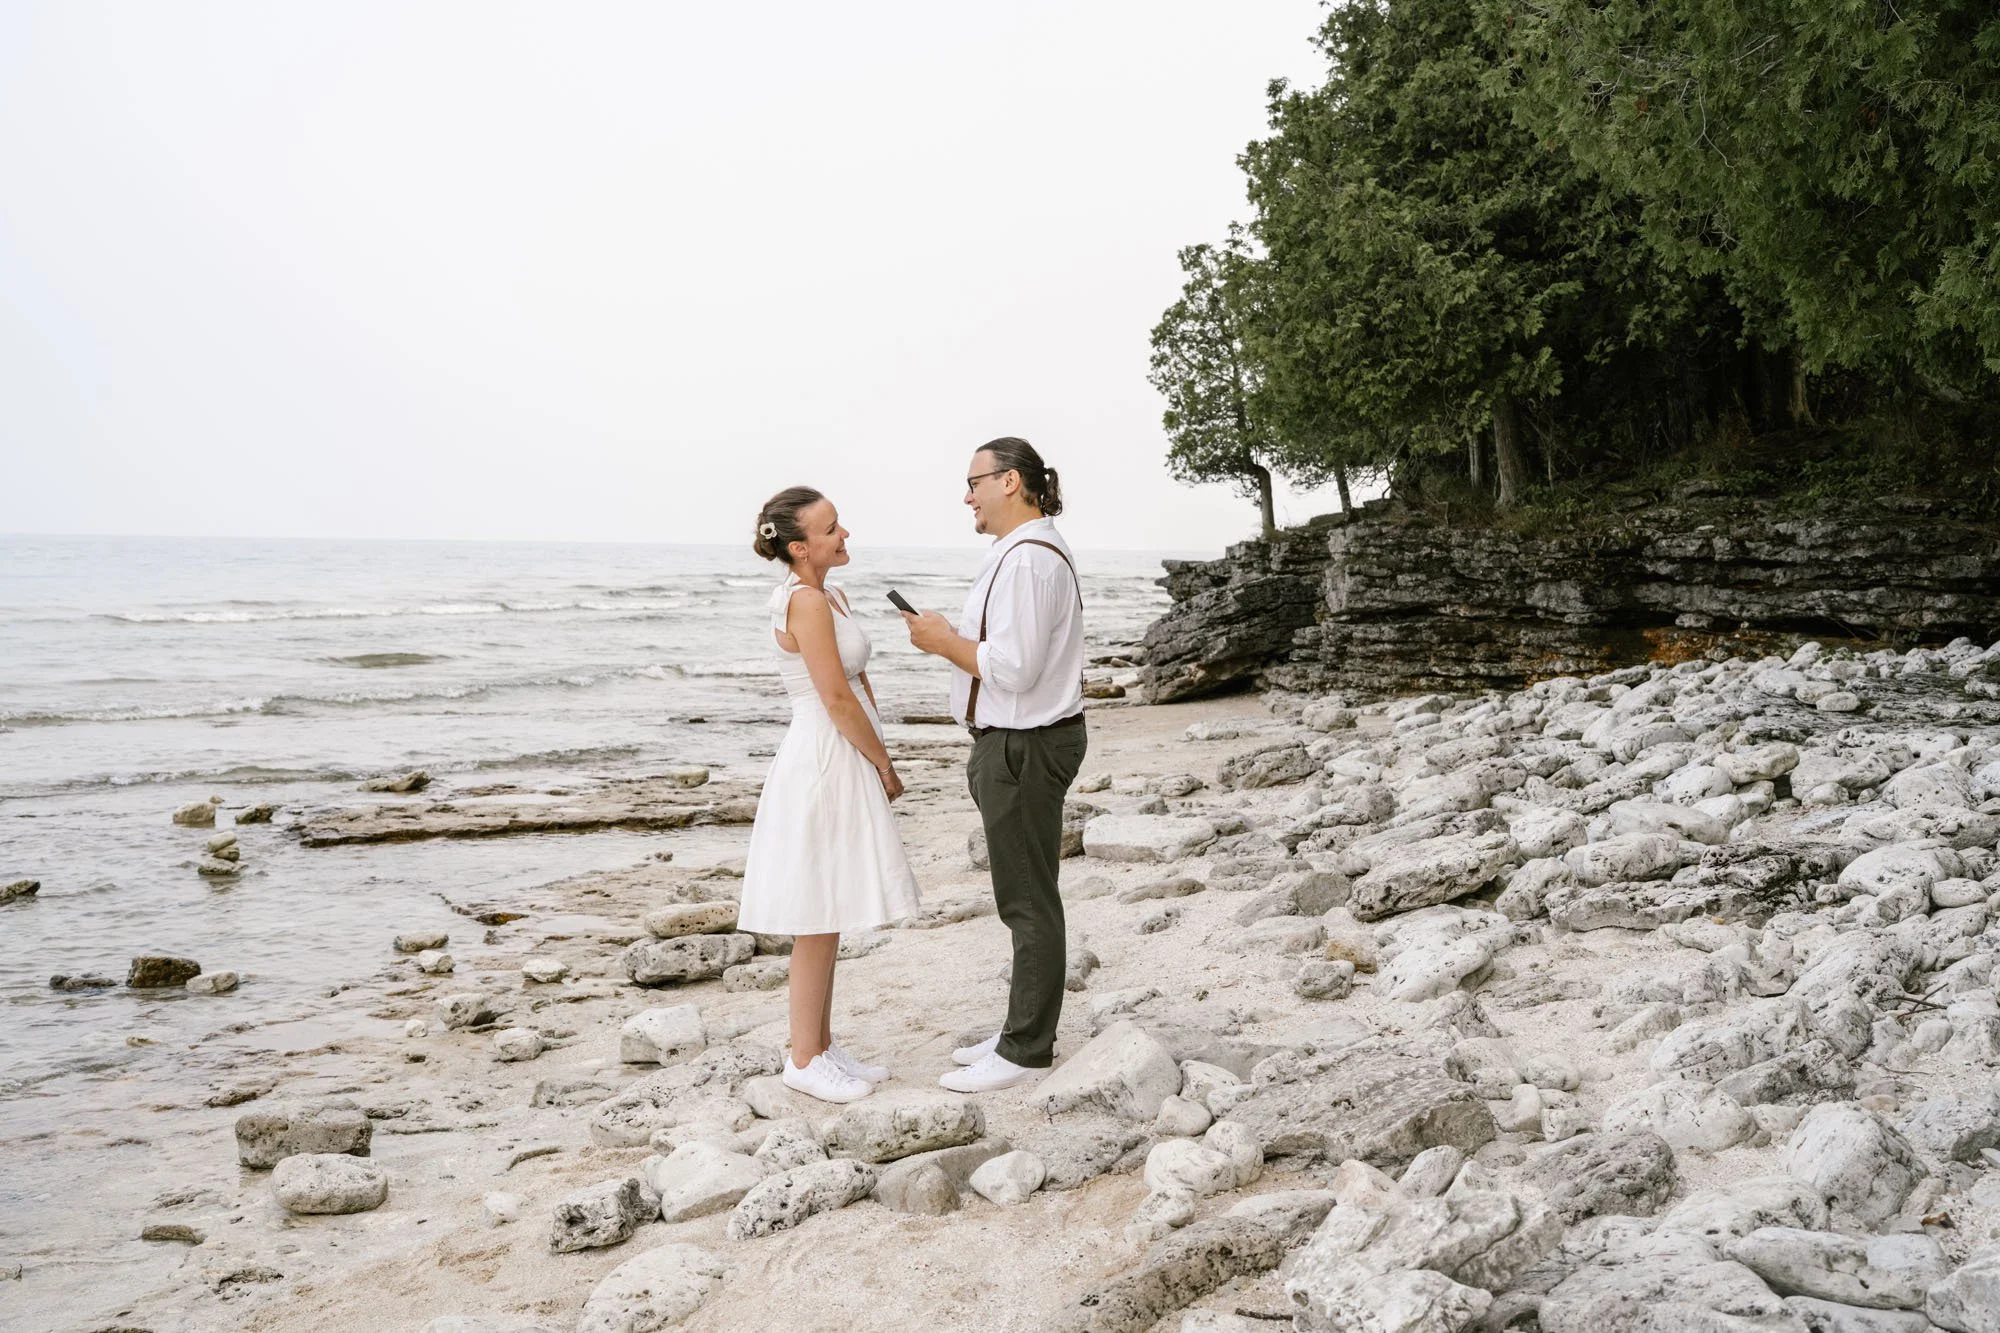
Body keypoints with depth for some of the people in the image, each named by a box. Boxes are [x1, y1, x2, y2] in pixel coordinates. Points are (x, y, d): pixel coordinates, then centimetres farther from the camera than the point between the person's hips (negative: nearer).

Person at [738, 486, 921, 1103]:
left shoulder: (831, 595, 11)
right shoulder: (806, 601, -18)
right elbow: (837, 699, -19)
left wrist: (878, 761, 6)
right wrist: (885, 765, -8)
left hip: (842, 763, 10)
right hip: (823, 764, -10)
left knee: (828, 918, 14)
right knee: (819, 919, -1)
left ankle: (822, 1046, 24)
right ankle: (804, 1059, 9)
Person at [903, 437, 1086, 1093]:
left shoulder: (1027, 559, -19)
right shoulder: (1024, 552, 16)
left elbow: (1012, 668, -26)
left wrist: (944, 640, -14)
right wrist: (953, 637, 13)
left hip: (1023, 747, -11)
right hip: (1016, 742, 11)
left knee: (1028, 902, -2)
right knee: (1024, 897, 17)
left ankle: (1025, 1052, 8)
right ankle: (1021, 1031, 28)